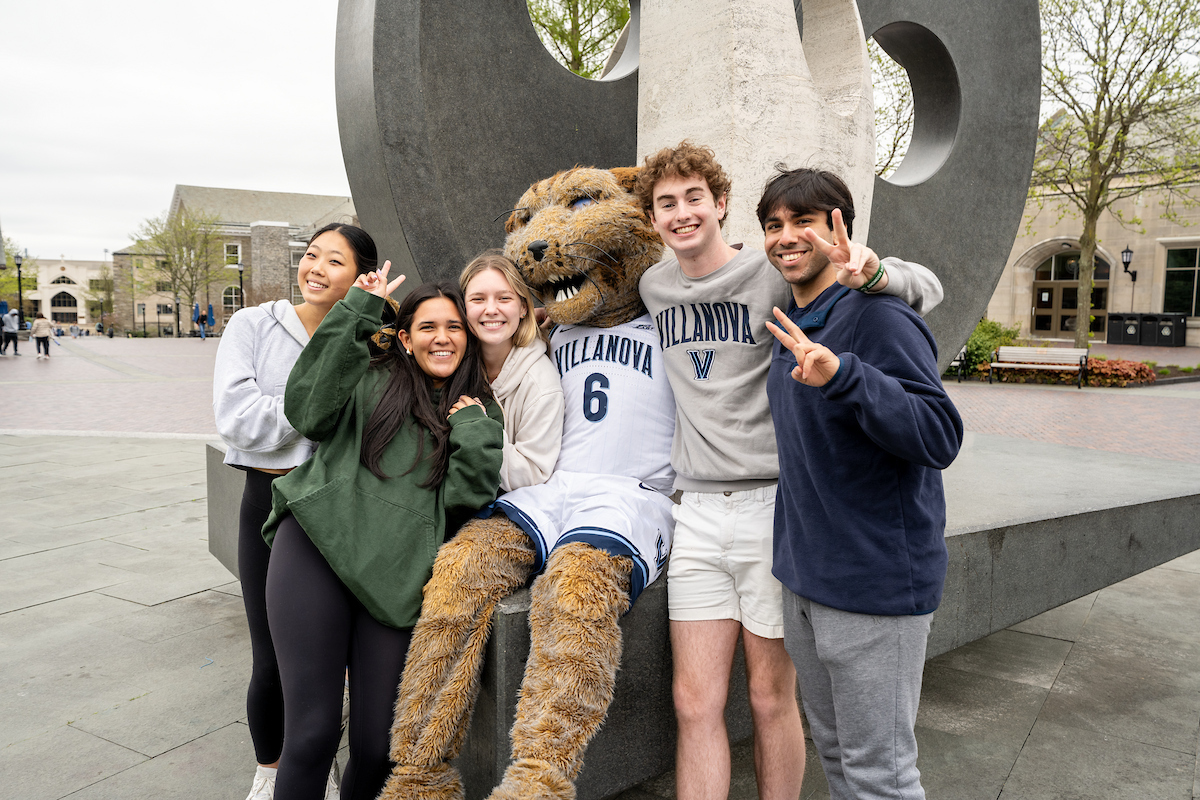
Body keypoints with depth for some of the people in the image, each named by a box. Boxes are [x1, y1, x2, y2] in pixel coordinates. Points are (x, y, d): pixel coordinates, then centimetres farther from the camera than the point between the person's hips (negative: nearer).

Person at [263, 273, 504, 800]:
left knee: (378, 746, 2)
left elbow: (468, 494, 4)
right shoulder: (372, 381, 12)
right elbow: (308, 412, -7)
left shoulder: (480, 414, 16)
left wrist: (472, 425, 0)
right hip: (316, 548, -1)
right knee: (312, 735, -4)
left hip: (396, 577, 2)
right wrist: (356, 312, -5)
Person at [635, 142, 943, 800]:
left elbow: (928, 289, -8)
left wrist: (869, 272, -27)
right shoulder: (654, 287, 10)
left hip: (773, 504, -4)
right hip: (698, 510, 4)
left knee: (772, 699, 8)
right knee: (695, 704, 6)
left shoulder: (777, 275, -8)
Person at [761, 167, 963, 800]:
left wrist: (841, 376, -36)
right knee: (833, 747, 22)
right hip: (805, 574, 8)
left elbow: (940, 437, -26)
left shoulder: (876, 315, -16)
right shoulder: (791, 324, 10)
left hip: (875, 579, -8)